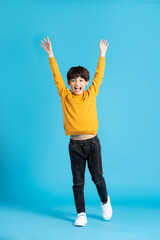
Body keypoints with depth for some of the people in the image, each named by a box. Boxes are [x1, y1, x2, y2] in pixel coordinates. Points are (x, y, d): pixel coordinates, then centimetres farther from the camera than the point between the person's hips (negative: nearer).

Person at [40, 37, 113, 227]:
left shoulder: (91, 95, 2)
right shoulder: (65, 96, 1)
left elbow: (99, 76, 7)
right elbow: (56, 77, 0)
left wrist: (102, 54, 10)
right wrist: (50, 55, -1)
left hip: (92, 142, 0)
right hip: (75, 144, 0)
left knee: (97, 177, 9)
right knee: (78, 181, 5)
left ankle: (105, 201, 37)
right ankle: (81, 214, 17)